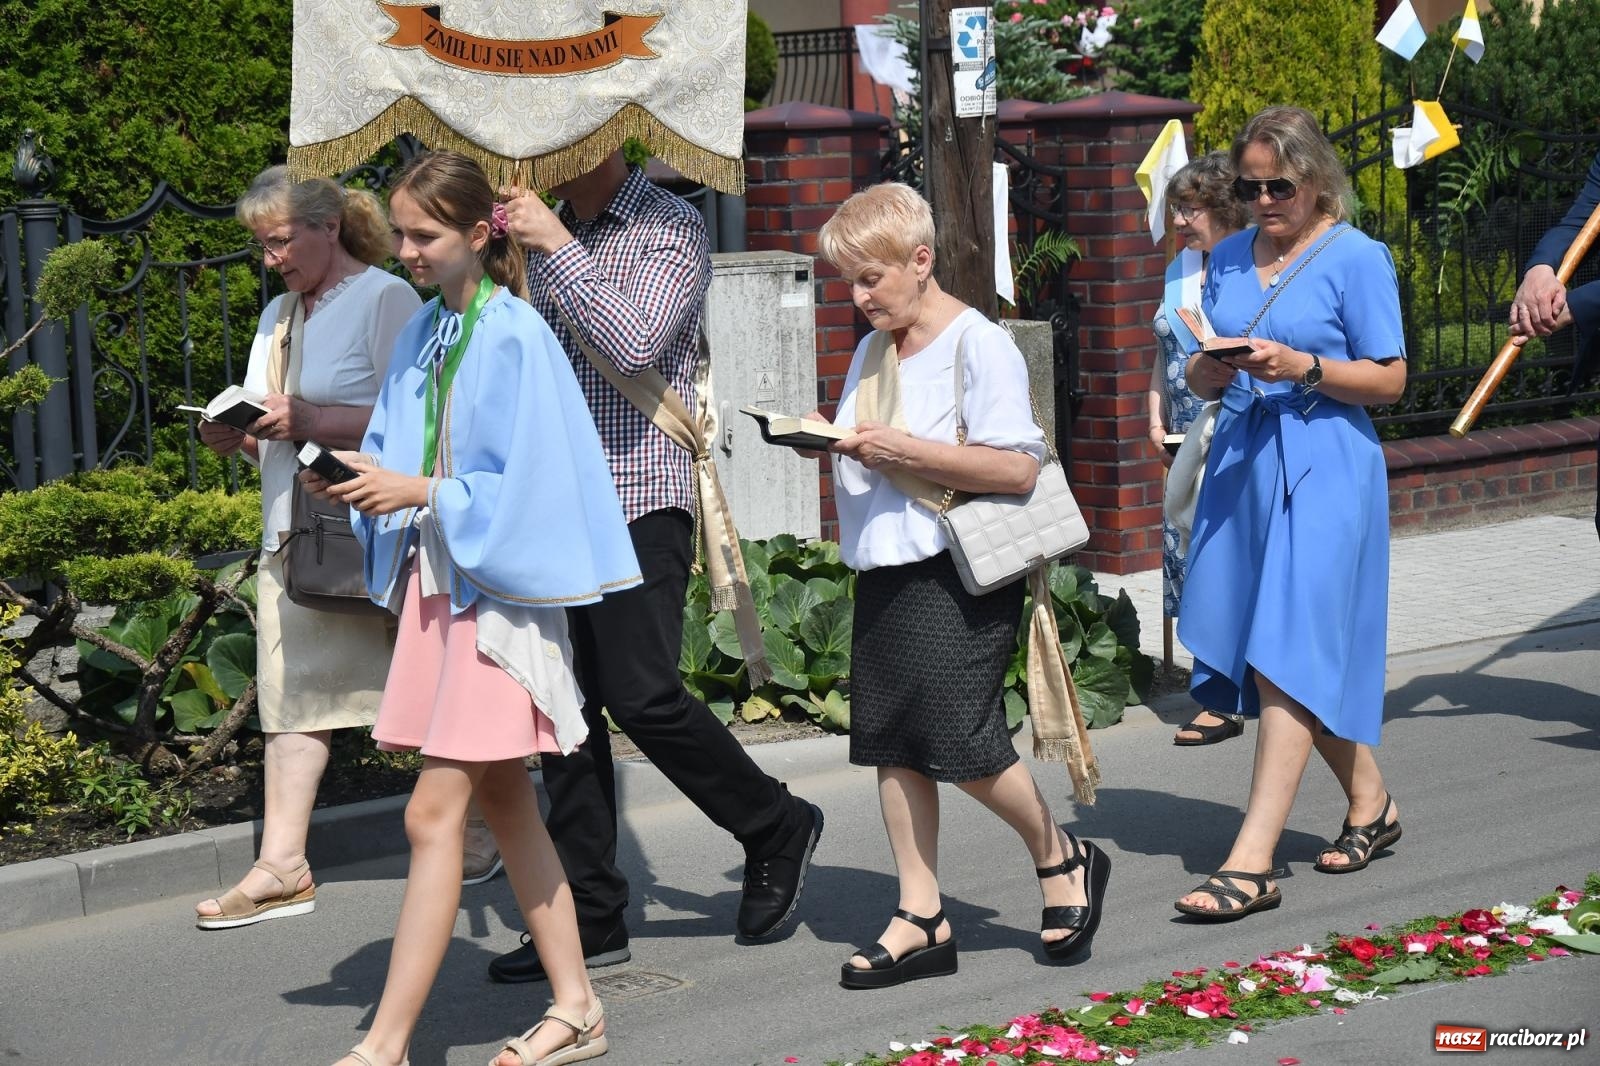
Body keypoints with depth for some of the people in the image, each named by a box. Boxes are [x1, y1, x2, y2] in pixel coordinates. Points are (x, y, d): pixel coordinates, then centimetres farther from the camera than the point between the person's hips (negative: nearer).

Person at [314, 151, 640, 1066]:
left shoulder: (514, 337, -12)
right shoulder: (424, 331, 11)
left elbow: (520, 484, -15)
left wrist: (419, 493, -19)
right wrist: (362, 483, -3)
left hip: (497, 589, -8)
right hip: (437, 579, 8)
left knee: (435, 813, -10)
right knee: (504, 803, 12)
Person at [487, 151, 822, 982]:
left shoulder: (669, 228, -4)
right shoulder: (546, 234, 15)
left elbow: (636, 343, -20)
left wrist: (557, 245, -18)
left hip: (639, 497, -6)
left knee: (643, 696, -12)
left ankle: (776, 830, 12)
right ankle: (589, 918, 10)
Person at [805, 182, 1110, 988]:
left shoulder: (980, 345, -10)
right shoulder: (871, 352, 14)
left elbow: (1018, 467, -17)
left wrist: (901, 449, -20)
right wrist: (827, 441, 1)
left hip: (959, 579, -8)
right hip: (884, 571, 8)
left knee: (963, 745, -8)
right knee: (892, 747, 5)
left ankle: (1061, 859, 17)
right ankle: (921, 921, 11)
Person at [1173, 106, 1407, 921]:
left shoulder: (1356, 258, -4)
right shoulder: (1228, 259, 13)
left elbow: (1389, 380, -5)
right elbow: (1199, 378, 17)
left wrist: (1304, 368, -19)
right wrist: (1209, 370, -7)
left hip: (1324, 470, -6)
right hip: (1242, 464, 7)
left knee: (1288, 658, -12)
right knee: (1299, 658, 11)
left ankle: (1252, 860, -16)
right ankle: (1370, 802, 31)